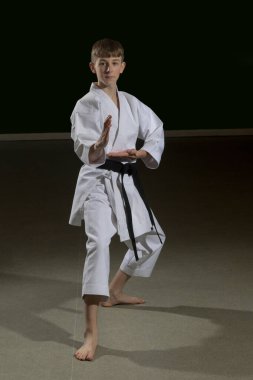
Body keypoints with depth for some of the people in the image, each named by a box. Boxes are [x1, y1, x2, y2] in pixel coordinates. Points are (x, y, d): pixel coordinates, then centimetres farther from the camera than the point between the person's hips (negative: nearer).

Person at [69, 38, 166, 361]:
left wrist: (141, 152, -7)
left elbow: (156, 131, 13)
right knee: (98, 242, -28)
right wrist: (101, 146, -44)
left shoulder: (131, 103, 7)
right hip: (97, 181, -7)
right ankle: (91, 332, -32)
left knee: (152, 238, 21)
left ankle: (115, 290, 42)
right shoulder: (86, 105, -11)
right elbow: (87, 154, -21)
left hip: (126, 182, 7)